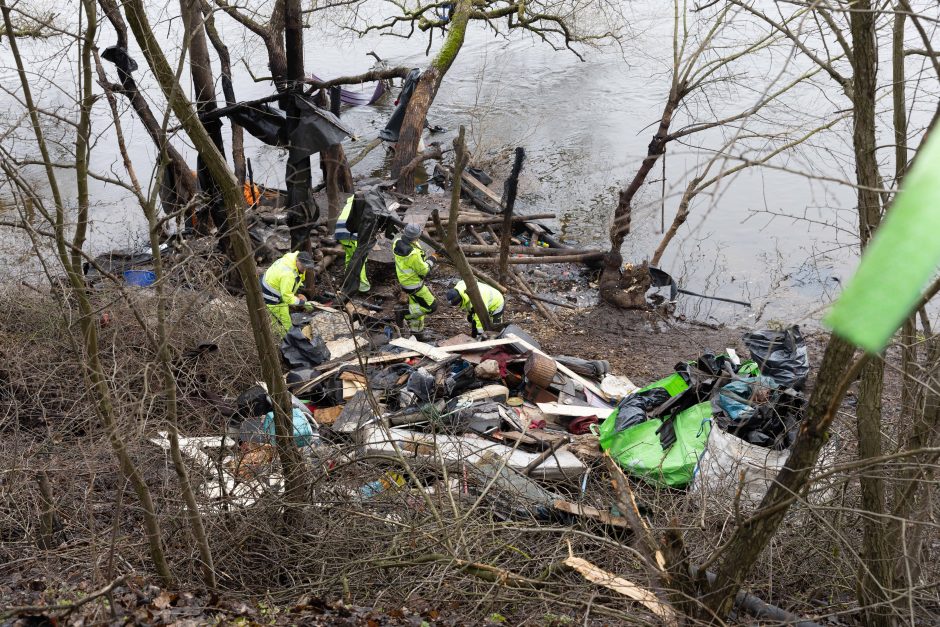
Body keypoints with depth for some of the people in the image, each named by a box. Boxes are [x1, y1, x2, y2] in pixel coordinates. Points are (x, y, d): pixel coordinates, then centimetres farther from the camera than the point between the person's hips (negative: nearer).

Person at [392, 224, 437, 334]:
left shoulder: (397, 242, -13)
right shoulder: (413, 255, -36)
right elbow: (423, 270, -23)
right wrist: (432, 260, -6)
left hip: (403, 278, 9)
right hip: (413, 284, -9)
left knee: (415, 304, 26)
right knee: (431, 307, 1)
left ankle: (416, 328, 40)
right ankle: (406, 313, 6)